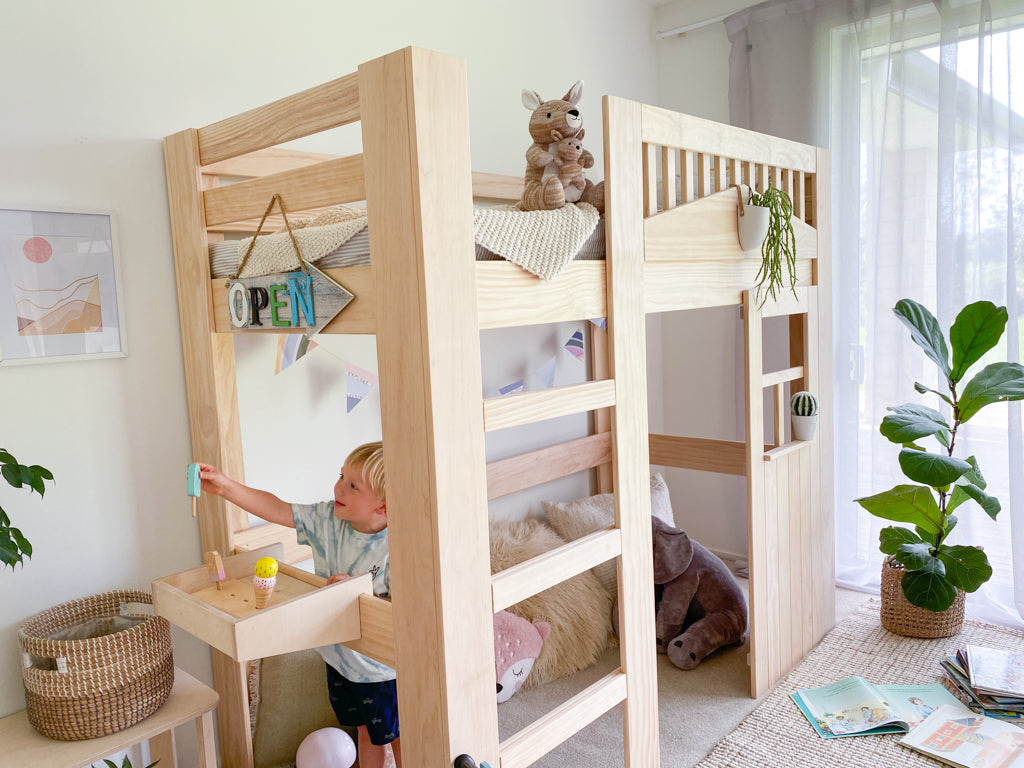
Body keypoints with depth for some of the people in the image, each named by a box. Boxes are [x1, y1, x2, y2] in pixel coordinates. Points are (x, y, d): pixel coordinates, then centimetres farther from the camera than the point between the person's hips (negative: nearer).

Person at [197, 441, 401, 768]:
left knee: (398, 738, 15)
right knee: (366, 732, 27)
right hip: (338, 656, 6)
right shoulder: (327, 519, -11)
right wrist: (225, 486, -13)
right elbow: (275, 509, -8)